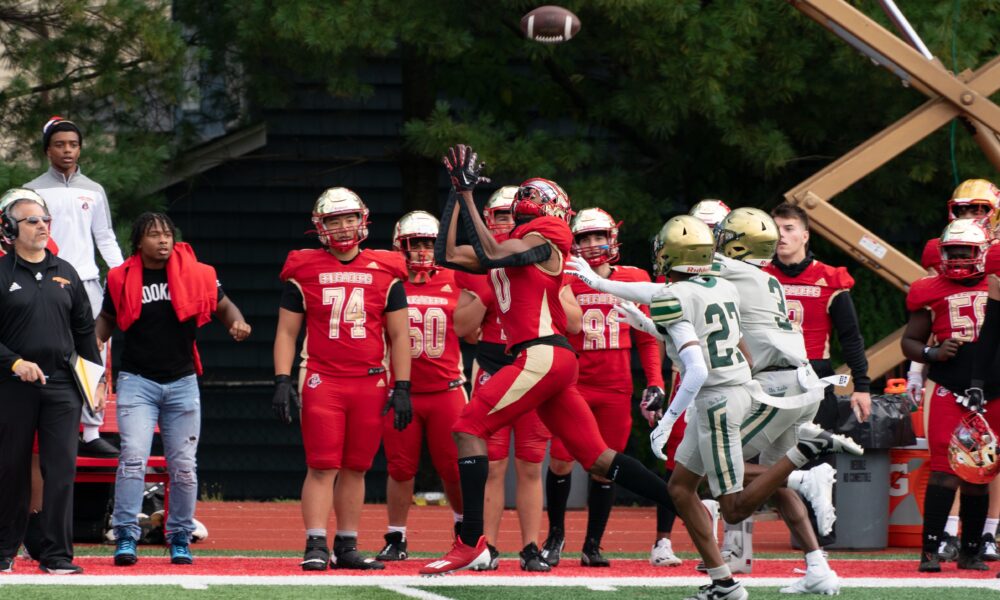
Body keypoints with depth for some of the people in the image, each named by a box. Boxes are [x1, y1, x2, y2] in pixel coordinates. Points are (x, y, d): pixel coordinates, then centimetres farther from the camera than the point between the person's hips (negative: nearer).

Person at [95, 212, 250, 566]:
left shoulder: (196, 275, -1)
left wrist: (237, 323, -9)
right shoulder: (122, 279, 0)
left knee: (183, 465, 5)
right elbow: (108, 319, 15)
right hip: (137, 380, -1)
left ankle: (180, 539, 18)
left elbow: (222, 305, 12)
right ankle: (126, 537, -11)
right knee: (134, 457, -14)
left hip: (182, 382, 1)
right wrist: (92, 341, -5)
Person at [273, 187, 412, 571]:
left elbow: (399, 336, 10)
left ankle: (346, 548, 12)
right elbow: (286, 332, 7)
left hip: (370, 383, 2)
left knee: (355, 469, 6)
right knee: (323, 467, -9)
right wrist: (282, 382, -3)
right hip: (322, 381, -2)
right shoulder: (304, 272, 5)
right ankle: (316, 547, -10)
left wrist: (401, 389, 4)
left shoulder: (385, 273, 8)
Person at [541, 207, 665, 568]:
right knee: (560, 463, -6)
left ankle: (592, 545, 15)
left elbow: (646, 338, 11)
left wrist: (654, 382, 4)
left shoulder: (633, 280, 5)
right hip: (574, 385, -1)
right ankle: (555, 535, 16)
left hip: (616, 389, 1)